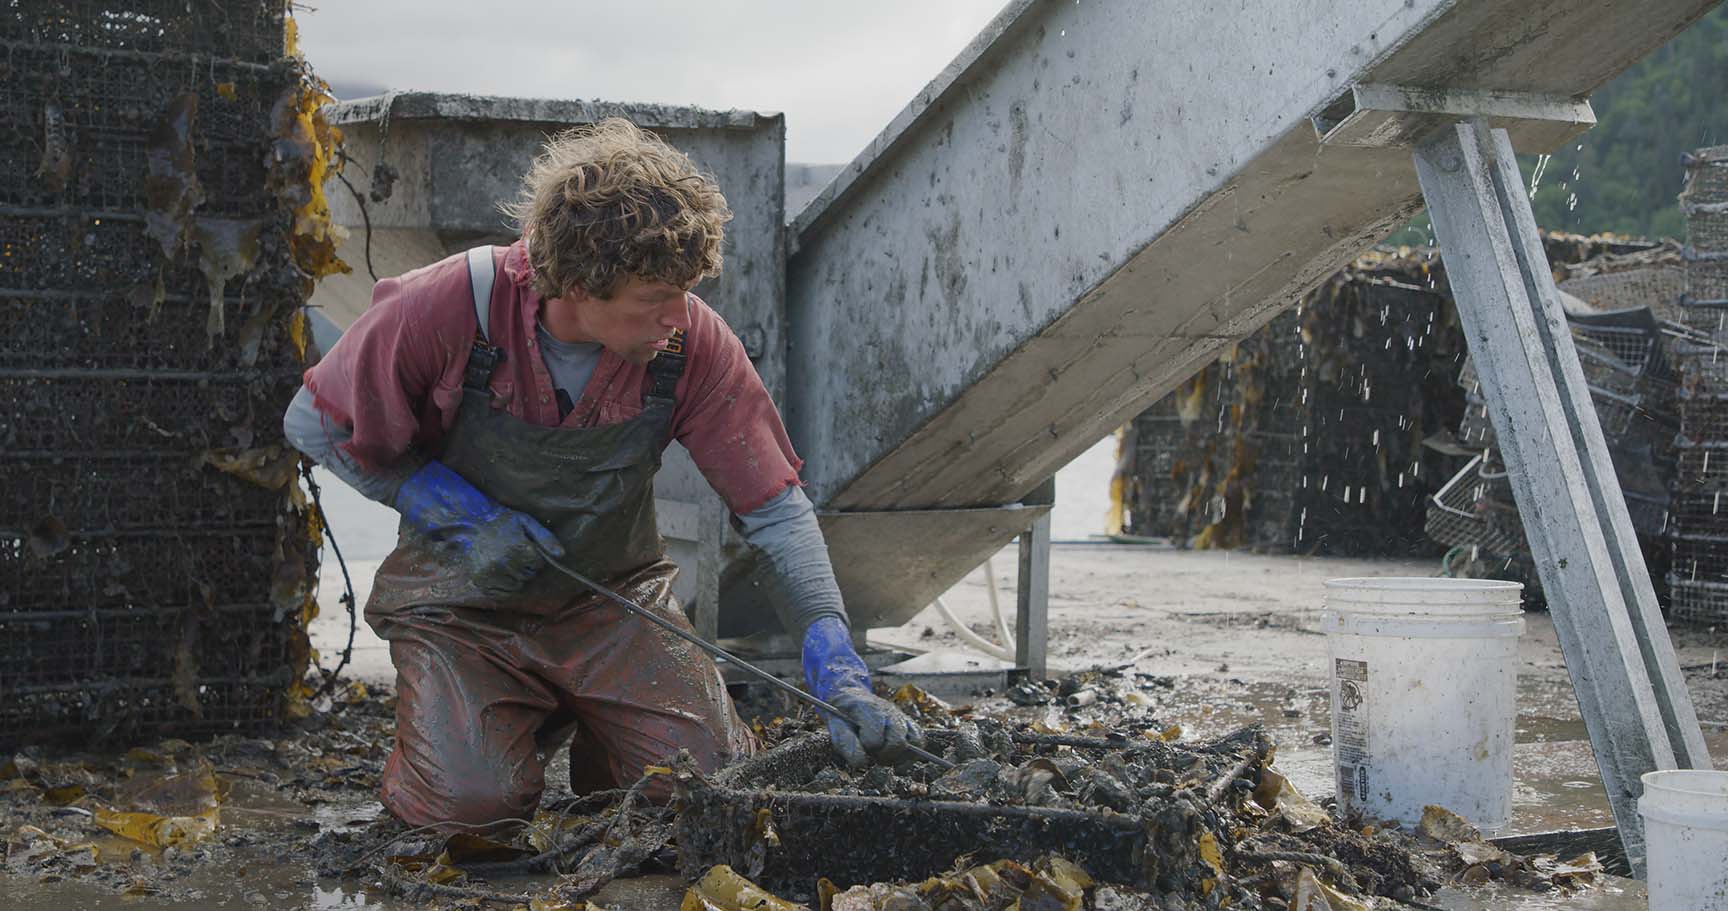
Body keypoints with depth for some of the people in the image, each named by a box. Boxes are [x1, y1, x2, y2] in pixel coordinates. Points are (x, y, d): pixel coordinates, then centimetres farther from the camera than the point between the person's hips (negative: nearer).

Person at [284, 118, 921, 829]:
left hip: (613, 596, 2)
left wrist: (837, 669, -23)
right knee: (474, 803, -23)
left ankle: (586, 729, 19)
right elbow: (314, 424, -10)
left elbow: (776, 508, -13)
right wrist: (462, 516, -18)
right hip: (464, 601, -2)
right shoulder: (452, 305, -24)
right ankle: (440, 719, 14)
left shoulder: (691, 339, -18)